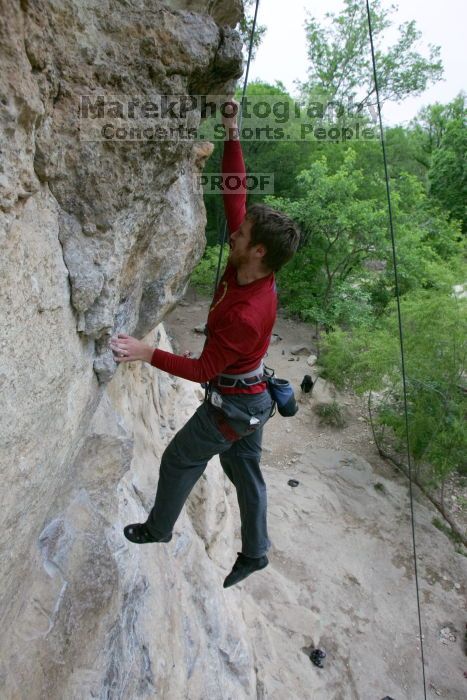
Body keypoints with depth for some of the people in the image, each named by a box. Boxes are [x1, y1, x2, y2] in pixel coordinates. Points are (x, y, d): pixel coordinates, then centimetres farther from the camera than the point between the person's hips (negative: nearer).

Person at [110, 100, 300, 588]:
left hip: (232, 404, -8)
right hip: (254, 398, 8)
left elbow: (203, 369, -24)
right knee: (245, 472, 21)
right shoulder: (249, 267, -10)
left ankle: (158, 529, 39)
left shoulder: (246, 314, -34)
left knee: (178, 461, 13)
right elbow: (234, 196, -4)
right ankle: (255, 552, 39)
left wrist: (147, 354, -30)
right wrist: (232, 136, -5)